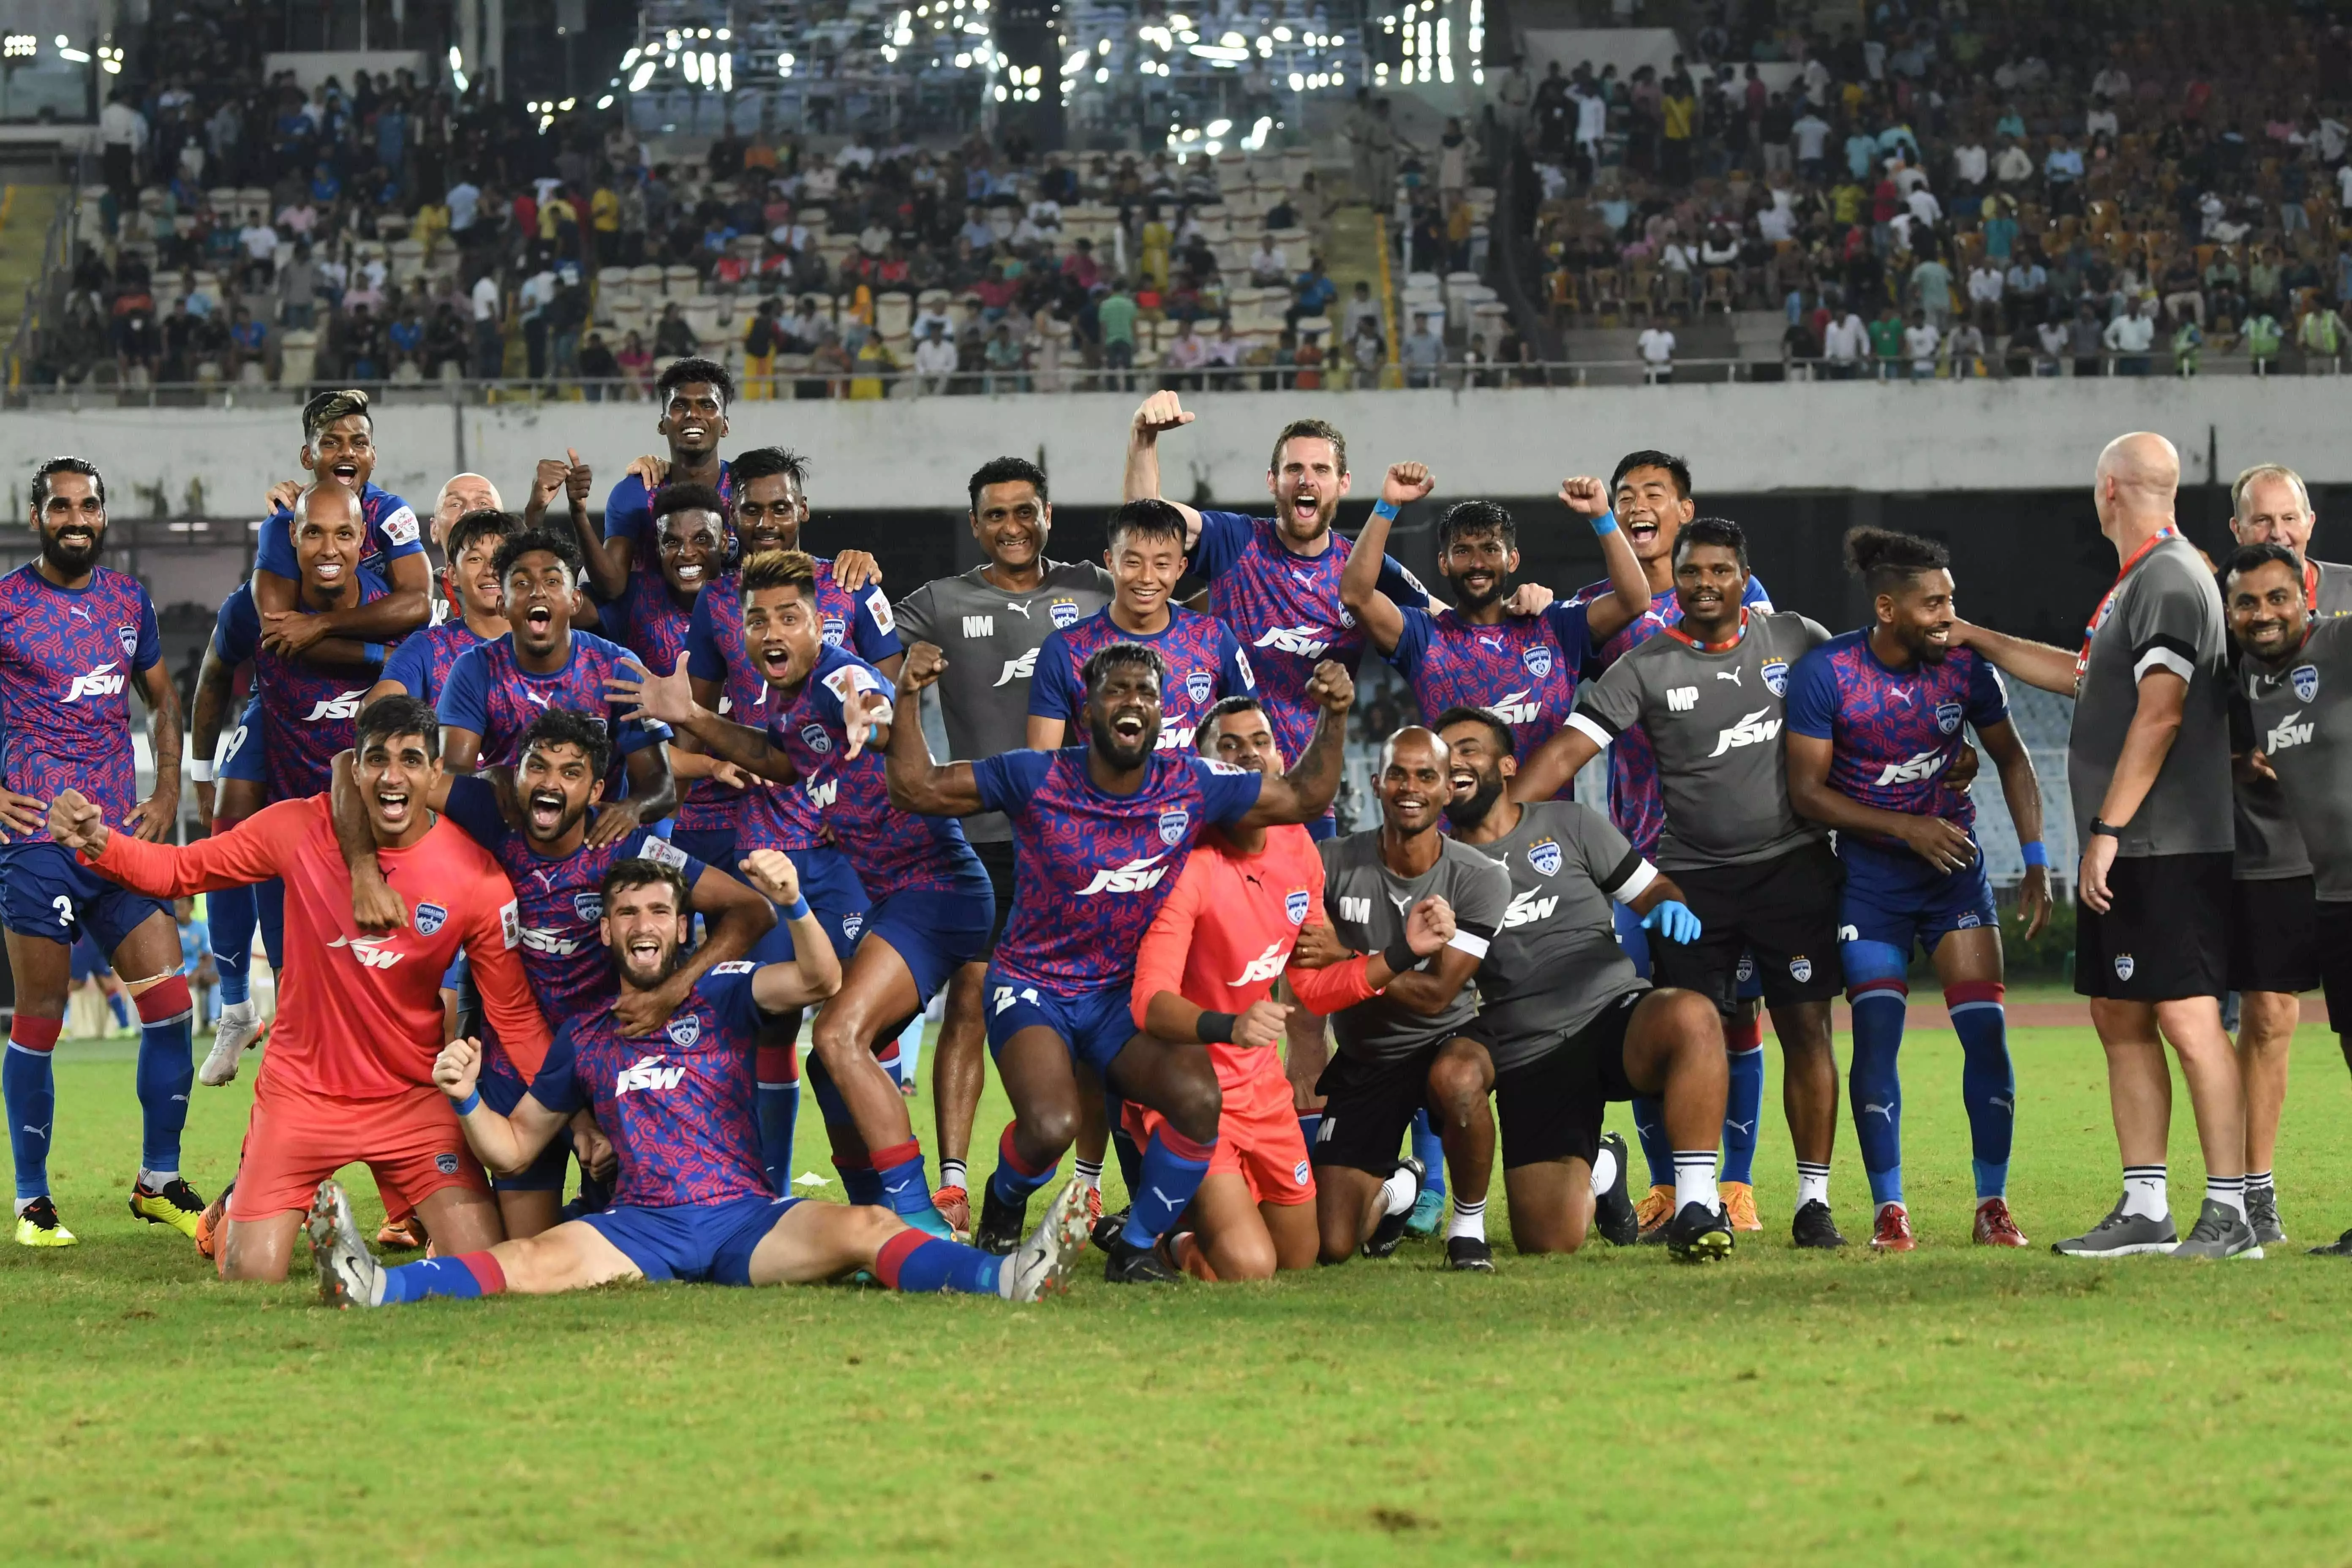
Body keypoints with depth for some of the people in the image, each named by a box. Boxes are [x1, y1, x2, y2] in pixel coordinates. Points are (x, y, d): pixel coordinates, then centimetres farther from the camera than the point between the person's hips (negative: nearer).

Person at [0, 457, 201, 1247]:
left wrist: (168, 795, 10)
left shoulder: (129, 600, 12)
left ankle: (158, 1181, 11)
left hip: (124, 837, 4)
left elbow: (162, 702, 24)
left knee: (170, 1003, -2)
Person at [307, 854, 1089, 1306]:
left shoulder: (722, 996, 13)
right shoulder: (584, 1040, 19)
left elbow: (819, 981, -5)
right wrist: (467, 1098, -1)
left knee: (864, 1230, -29)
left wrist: (793, 904, -25)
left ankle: (1005, 1281, -54)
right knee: (544, 1257, -30)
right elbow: (514, 1146, 22)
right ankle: (377, 1287, -55)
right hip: (641, 1225, 0)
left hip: (748, 1219, 0)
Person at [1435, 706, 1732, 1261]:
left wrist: (1670, 905, -10)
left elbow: (1649, 890, 14)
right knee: (1550, 1239, -17)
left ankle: (1696, 1207, -29)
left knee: (1691, 1017, -39)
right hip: (1527, 1058, 1)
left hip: (1613, 1014, -1)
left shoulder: (1567, 825, 13)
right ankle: (1598, 1173, 22)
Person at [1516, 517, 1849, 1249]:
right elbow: (1569, 749, -7)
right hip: (1692, 877, 0)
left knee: (1807, 1032, -2)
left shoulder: (1797, 641, 4)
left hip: (1792, 864, 0)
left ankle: (1815, 1201, 4)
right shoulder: (1645, 668, -1)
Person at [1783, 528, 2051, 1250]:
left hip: (1955, 865, 2)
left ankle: (1994, 1204, 2)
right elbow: (1807, 791, -12)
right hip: (1870, 874, -2)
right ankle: (1889, 1210, 0)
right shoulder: (1825, 673, -16)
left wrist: (2035, 860, -2)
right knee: (1876, 1032, -10)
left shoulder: (1965, 667, -9)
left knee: (1985, 1028, -8)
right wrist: (1907, 828, -20)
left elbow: (2011, 758, 6)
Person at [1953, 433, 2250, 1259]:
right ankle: (2145, 1211, 13)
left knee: (2187, 1018, -11)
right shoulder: (2139, 581, 18)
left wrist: (2108, 831, -21)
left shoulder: (2170, 580, -13)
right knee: (2121, 1021, 10)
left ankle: (2229, 1212, -11)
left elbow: (2159, 713, -21)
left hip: (2167, 850, -10)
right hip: (2122, 853, 10)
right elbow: (2085, 678, 34)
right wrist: (1978, 641, 42)